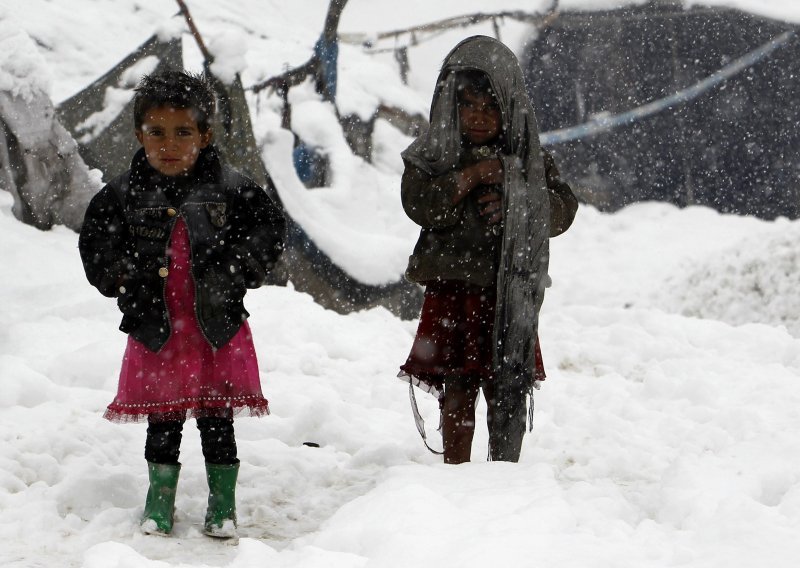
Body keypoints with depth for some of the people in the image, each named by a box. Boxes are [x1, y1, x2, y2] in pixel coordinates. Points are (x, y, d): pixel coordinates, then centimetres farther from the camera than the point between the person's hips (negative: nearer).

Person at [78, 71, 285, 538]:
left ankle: (223, 504, 19)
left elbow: (270, 231, 1)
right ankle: (160, 500, 24)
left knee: (218, 424, 5)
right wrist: (128, 279, -10)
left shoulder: (231, 190, -2)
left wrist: (235, 274, -11)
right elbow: (96, 253, 6)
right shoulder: (123, 195, 1)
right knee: (163, 425, 8)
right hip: (155, 329, 1)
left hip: (219, 329, -1)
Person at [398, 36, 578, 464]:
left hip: (510, 295, 1)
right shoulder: (433, 156, 4)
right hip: (452, 291, -1)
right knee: (456, 394, 1)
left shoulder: (529, 158, 8)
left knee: (509, 393, 1)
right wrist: (471, 177, -17)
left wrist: (516, 206, -15)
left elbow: (562, 210, 1)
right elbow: (420, 205, -12)